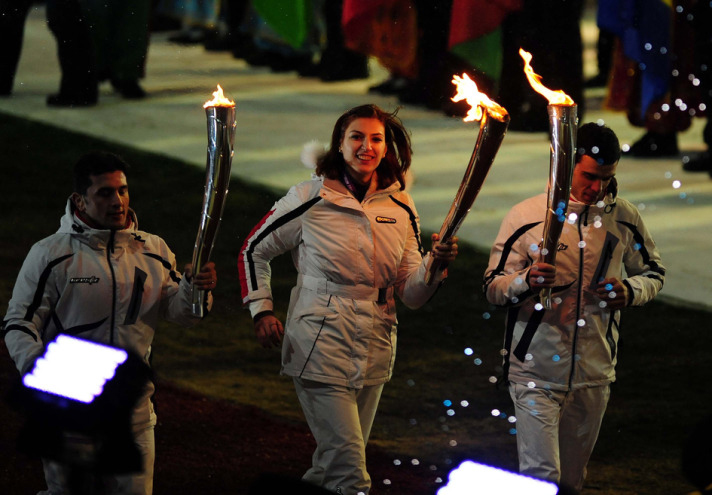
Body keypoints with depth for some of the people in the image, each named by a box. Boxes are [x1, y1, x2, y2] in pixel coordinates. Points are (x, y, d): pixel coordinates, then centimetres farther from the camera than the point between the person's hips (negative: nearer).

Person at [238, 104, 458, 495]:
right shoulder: (310, 199, -7)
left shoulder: (401, 209, 5)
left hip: (374, 353, 5)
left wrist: (436, 263, -15)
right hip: (321, 348, -5)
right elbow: (254, 251, 6)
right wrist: (261, 311, -3)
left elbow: (412, 295, 5)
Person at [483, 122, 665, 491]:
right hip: (537, 372, -3)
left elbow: (654, 273, 14)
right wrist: (526, 281, -27)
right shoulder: (526, 217, -7)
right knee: (541, 478, -14)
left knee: (572, 479, 15)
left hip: (594, 374, 3)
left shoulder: (624, 219, 1)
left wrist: (630, 291, -9)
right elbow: (493, 288, -5)